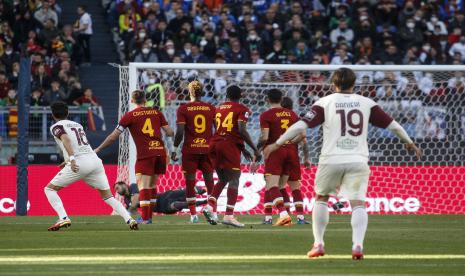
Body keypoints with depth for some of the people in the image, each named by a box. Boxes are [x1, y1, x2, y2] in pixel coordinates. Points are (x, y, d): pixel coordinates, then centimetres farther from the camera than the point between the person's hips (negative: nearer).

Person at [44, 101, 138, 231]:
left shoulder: (56, 127, 6)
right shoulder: (77, 125, 27)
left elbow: (66, 140, -14)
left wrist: (71, 159, -28)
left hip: (79, 162, -6)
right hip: (95, 161, 6)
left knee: (50, 189, 6)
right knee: (108, 196, 13)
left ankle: (63, 218, -13)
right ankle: (129, 220, -5)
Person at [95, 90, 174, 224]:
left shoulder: (129, 116, 1)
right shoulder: (156, 112, 11)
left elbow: (113, 136, 1)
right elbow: (169, 132, 8)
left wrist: (98, 149, 10)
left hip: (145, 154, -4)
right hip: (160, 152, 4)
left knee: (143, 186, -4)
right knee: (152, 185, 16)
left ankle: (145, 218, -12)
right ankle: (149, 216, 17)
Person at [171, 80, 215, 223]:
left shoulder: (183, 109, -3)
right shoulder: (211, 108, 4)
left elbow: (180, 132, -9)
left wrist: (175, 150, -1)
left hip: (190, 150, -2)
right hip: (208, 148, 2)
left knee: (190, 182, 4)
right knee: (209, 181, 10)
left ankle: (193, 214, 0)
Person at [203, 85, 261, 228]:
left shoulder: (219, 108, 20)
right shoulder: (242, 110, 0)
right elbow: (241, 130, -13)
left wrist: (243, 149, 27)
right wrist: (255, 149, -9)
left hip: (215, 143, 6)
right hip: (230, 146, -6)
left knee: (223, 179, 18)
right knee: (234, 180, -3)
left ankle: (210, 206, 1)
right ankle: (229, 215, -12)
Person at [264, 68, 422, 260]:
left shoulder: (325, 102, 4)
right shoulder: (367, 103, 9)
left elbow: (301, 125, -5)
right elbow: (392, 125, 11)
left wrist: (277, 144, 1)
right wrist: (409, 143, 26)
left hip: (331, 160, 0)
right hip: (358, 161, 0)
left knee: (321, 198, 19)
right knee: (358, 202, -5)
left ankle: (318, 244, 16)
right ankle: (358, 245, -25)